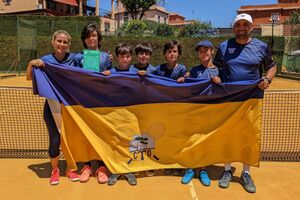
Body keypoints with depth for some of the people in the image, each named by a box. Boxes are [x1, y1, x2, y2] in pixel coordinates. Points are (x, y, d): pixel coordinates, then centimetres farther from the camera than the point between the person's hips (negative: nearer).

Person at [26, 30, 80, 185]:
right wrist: (31, 63, -18)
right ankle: (55, 170, 27)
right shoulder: (45, 60, -3)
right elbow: (29, 78, 1)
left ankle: (70, 169, 29)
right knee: (54, 140, 4)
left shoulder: (74, 58, -2)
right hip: (52, 105, -1)